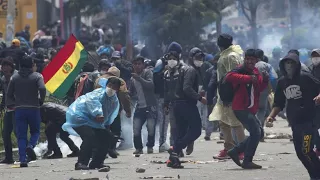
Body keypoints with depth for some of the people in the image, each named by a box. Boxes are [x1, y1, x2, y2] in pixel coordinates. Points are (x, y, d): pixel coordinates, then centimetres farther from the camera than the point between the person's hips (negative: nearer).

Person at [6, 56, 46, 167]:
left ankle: (22, 160, -6)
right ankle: (30, 146, -16)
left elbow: (9, 95, 5)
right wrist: (41, 101, -3)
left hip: (19, 109, 2)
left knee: (21, 135, 4)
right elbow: (42, 89, -20)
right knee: (35, 131, 15)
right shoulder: (37, 76, -3)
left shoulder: (14, 77, 6)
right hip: (33, 109, -2)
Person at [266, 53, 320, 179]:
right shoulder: (282, 82, 9)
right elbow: (279, 103, 16)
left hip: (308, 120, -6)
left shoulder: (305, 77, -8)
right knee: (300, 153, 6)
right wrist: (272, 115, 2)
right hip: (294, 122, 6)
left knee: (306, 151, -16)